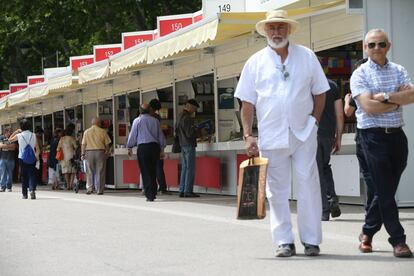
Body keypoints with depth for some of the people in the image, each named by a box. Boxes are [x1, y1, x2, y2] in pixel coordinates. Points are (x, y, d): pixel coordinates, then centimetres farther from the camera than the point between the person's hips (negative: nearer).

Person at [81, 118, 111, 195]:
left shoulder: (86, 132, 5)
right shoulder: (102, 131, 1)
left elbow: (83, 144, 2)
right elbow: (107, 144, 1)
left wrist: (82, 154, 5)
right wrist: (107, 152, 13)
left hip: (89, 152, 1)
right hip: (100, 152, -1)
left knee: (89, 172, 8)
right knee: (100, 172, 2)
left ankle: (89, 189, 1)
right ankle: (99, 190, 1)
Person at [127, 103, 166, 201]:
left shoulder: (137, 121, -1)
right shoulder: (155, 121, 9)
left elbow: (133, 135, 2)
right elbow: (161, 135, 13)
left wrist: (129, 147, 15)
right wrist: (162, 150, 20)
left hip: (142, 147, -3)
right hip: (155, 146, 4)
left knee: (146, 172, -2)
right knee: (153, 171, 12)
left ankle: (149, 195, -8)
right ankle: (153, 193, 13)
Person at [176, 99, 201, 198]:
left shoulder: (181, 116, 14)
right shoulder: (187, 118, -17)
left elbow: (177, 131, 22)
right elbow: (189, 133, -21)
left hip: (183, 145, 10)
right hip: (189, 145, -10)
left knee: (184, 168, 12)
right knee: (190, 169, -7)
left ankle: (182, 191, 12)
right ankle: (188, 191, -9)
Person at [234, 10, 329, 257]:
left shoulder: (307, 57, 6)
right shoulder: (255, 62, 5)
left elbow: (320, 92, 12)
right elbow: (247, 103, 5)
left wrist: (314, 121, 3)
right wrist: (248, 135, -3)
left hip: (304, 134, 0)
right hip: (271, 136, 1)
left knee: (309, 185, -3)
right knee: (277, 190, 3)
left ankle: (311, 240, 4)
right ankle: (284, 241, 11)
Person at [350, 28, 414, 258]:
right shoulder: (360, 75, -2)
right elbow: (369, 106, -14)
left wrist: (385, 97, -15)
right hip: (373, 136, -5)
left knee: (387, 190, 10)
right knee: (384, 190, -5)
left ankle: (367, 233, 25)